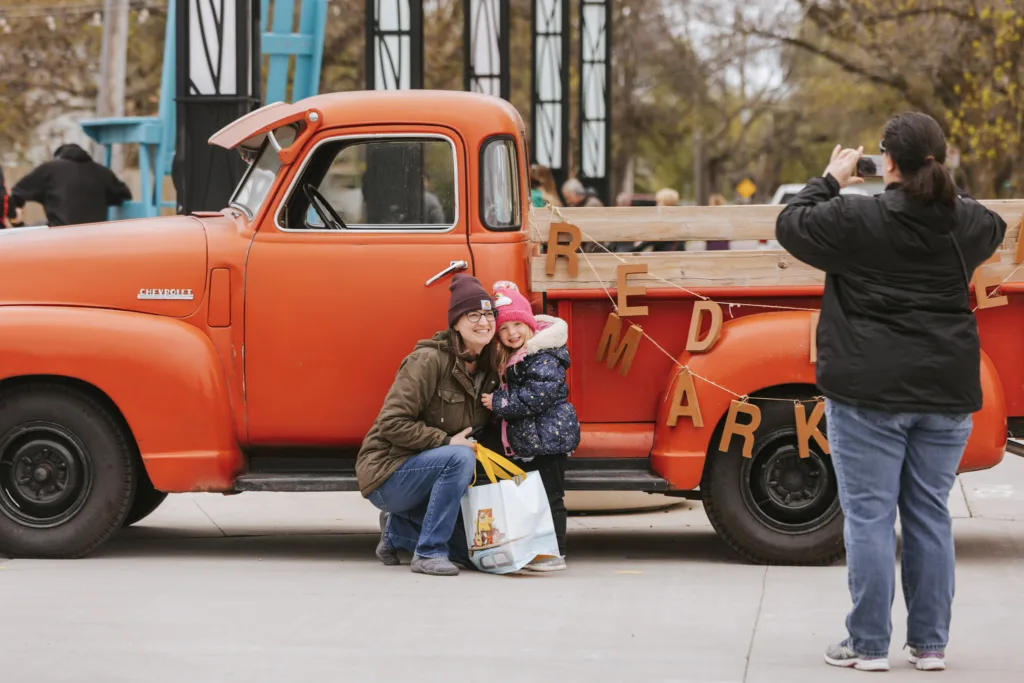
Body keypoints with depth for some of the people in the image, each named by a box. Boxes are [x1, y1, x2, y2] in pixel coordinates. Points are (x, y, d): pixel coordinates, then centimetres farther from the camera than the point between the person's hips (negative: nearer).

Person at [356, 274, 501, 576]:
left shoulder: (488, 370, 3)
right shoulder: (428, 360, -19)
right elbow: (392, 423, -23)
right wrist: (446, 442, -25)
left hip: (427, 474, 8)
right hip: (388, 475, -8)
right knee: (460, 457, -33)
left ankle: (398, 532, 20)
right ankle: (429, 553, -22)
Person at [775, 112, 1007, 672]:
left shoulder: (857, 219, -12)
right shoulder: (965, 222, 2)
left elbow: (791, 225, 2)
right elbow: (994, 227, 27)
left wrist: (830, 180, 15)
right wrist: (941, 186, 25)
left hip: (870, 393, -4)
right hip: (946, 394, 4)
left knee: (869, 515, 0)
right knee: (930, 515, 10)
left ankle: (868, 645, 2)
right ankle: (930, 644, 13)